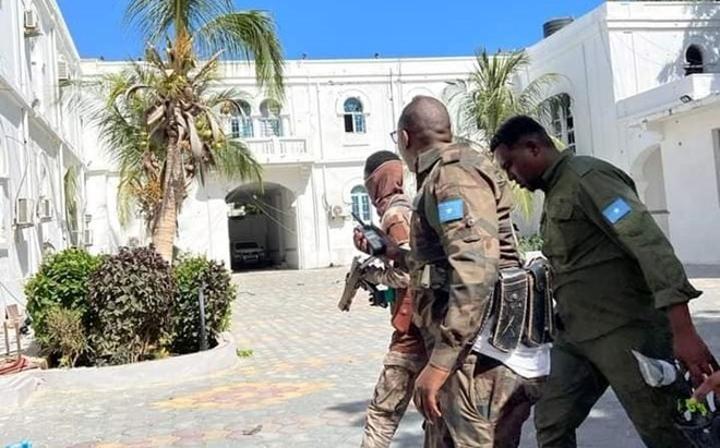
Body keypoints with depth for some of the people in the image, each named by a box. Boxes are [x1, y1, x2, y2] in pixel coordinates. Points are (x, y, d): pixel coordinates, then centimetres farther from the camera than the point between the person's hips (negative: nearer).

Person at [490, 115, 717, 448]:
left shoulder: (587, 177, -13)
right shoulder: (553, 193, 16)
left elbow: (650, 244, -22)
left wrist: (682, 331, -29)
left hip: (626, 331, -8)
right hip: (576, 335, 9)